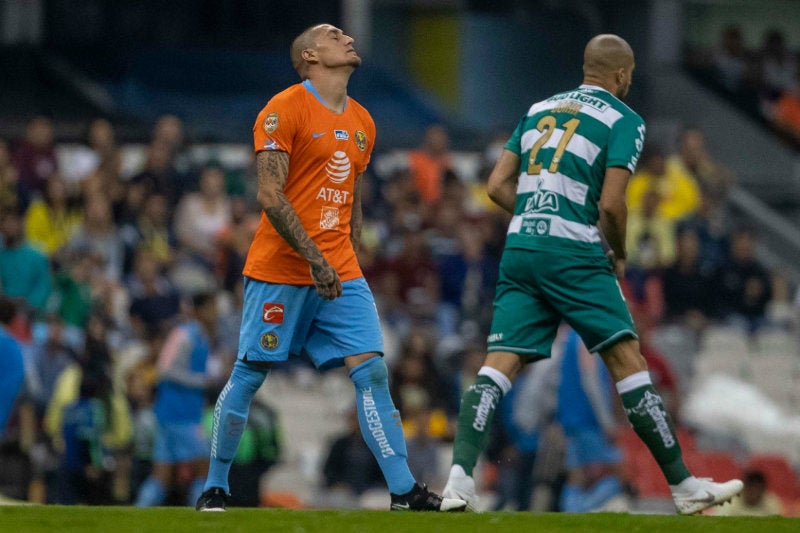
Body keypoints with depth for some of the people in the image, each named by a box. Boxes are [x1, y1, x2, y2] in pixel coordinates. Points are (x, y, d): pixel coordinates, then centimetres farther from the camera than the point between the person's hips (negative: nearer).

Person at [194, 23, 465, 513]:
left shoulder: (362, 122, 15)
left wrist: (349, 267, 16)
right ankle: (215, 487, 14)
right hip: (280, 269, -5)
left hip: (340, 274, 5)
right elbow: (269, 196, -14)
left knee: (372, 370, -6)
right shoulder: (283, 110, -7)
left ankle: (405, 490, -8)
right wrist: (314, 258, -18)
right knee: (249, 375, 0)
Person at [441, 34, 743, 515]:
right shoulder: (624, 121, 2)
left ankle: (460, 477, -19)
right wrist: (620, 256, 9)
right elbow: (611, 204, -8)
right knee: (628, 363, -1)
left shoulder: (539, 109, 20)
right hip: (574, 256, -5)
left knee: (499, 368, -2)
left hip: (519, 250, 5)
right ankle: (684, 486, 2)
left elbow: (498, 185, 17)